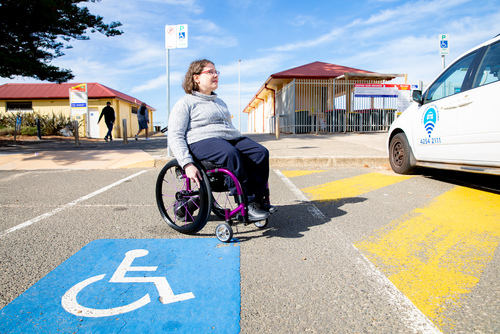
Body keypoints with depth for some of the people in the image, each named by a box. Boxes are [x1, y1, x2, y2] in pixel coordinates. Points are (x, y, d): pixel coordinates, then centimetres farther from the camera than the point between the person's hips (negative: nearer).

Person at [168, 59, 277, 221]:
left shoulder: (220, 102, 30)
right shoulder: (185, 103, 6)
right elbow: (175, 136, -4)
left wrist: (242, 143, 18)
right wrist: (187, 164, -19)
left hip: (231, 139, 7)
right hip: (202, 141, -7)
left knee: (261, 152, -21)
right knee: (231, 154, -38)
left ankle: (259, 199, -20)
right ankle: (246, 205, -33)